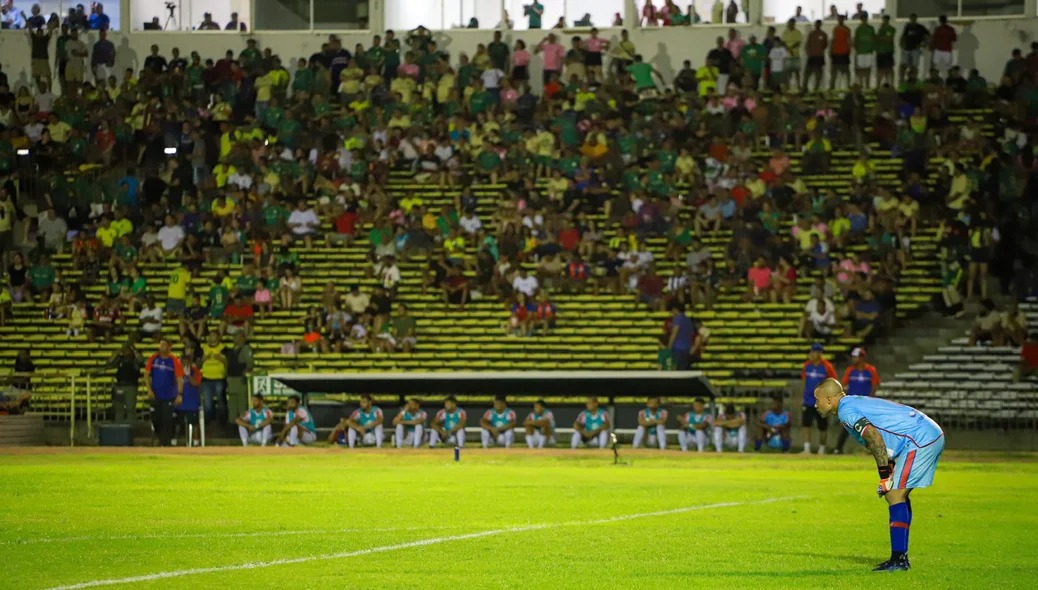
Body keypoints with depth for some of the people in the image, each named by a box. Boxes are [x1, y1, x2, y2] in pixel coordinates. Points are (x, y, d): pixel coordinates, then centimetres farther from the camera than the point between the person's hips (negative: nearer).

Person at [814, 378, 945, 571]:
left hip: (920, 439, -10)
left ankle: (898, 560, -14)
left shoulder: (846, 411, -10)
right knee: (897, 494, 14)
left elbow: (874, 437, -21)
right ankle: (901, 558, 15)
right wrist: (889, 474, 18)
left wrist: (885, 475, -16)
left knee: (894, 495, -11)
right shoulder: (855, 402, 20)